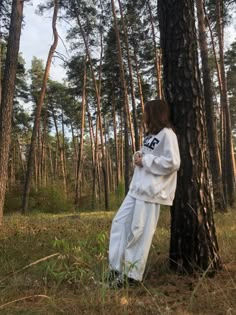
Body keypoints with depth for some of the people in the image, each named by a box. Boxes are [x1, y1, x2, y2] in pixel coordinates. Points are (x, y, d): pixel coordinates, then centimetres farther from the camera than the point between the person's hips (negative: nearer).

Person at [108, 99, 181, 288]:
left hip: (151, 191, -9)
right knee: (120, 223, 8)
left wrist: (145, 161, -14)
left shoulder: (167, 134, -10)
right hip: (137, 188, 9)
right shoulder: (151, 135, 19)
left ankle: (132, 275, 14)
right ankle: (116, 268, 18)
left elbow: (172, 163, -19)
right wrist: (138, 155, 3)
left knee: (140, 232, -2)